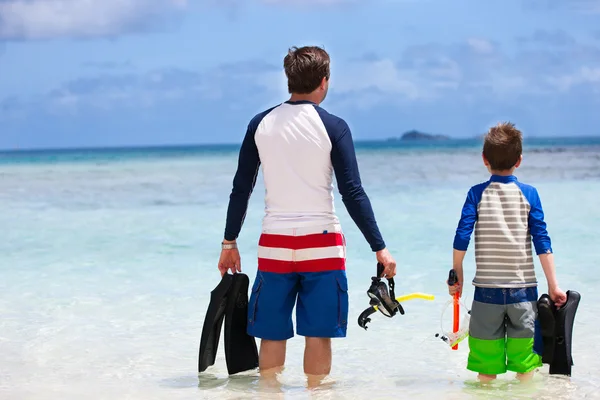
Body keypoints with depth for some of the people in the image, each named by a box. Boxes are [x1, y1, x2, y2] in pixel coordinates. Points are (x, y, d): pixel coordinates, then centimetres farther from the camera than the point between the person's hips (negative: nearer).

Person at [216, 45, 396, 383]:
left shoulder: (261, 124, 4)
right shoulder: (333, 126, -6)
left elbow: (241, 190, 7)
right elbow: (353, 194, -9)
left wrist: (230, 243, 16)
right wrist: (380, 248, -6)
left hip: (274, 244, 3)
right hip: (321, 244, -3)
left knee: (272, 335, 9)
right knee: (318, 335, 3)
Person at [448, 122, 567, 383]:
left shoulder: (477, 194, 0)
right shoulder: (529, 194, 0)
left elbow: (462, 238, -4)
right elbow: (542, 242, -2)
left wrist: (457, 276, 8)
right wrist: (553, 285, 2)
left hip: (487, 291, 0)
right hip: (523, 291, 0)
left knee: (487, 369, 5)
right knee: (525, 366, 6)